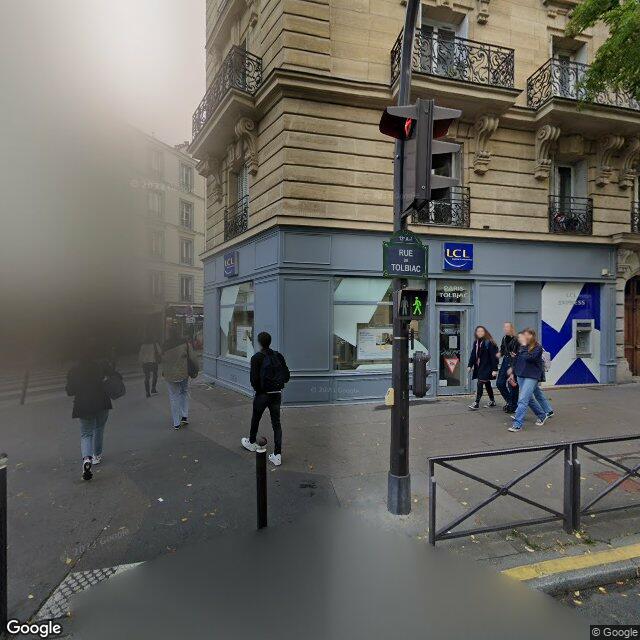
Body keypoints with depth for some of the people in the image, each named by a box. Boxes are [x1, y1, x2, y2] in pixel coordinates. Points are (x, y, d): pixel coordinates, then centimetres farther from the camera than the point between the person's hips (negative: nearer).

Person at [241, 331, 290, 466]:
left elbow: (254, 378, -18)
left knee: (255, 419, 21)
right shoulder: (279, 356, 1)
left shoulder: (256, 358, -12)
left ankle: (251, 442, 44)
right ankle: (277, 455, 4)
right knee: (276, 423, 6)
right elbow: (287, 376, 0)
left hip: (262, 394, -3)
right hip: (277, 394, 3)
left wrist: (257, 388, 0)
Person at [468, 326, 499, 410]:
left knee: (480, 384, -9)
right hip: (479, 367, 7)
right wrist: (470, 365, 9)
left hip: (486, 367, -7)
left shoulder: (489, 343, -14)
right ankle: (492, 401, 31)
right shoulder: (476, 342, 7)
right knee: (487, 384, 17)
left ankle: (476, 403, -5)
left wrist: (495, 369, -18)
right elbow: (473, 354, 12)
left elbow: (494, 356, -16)